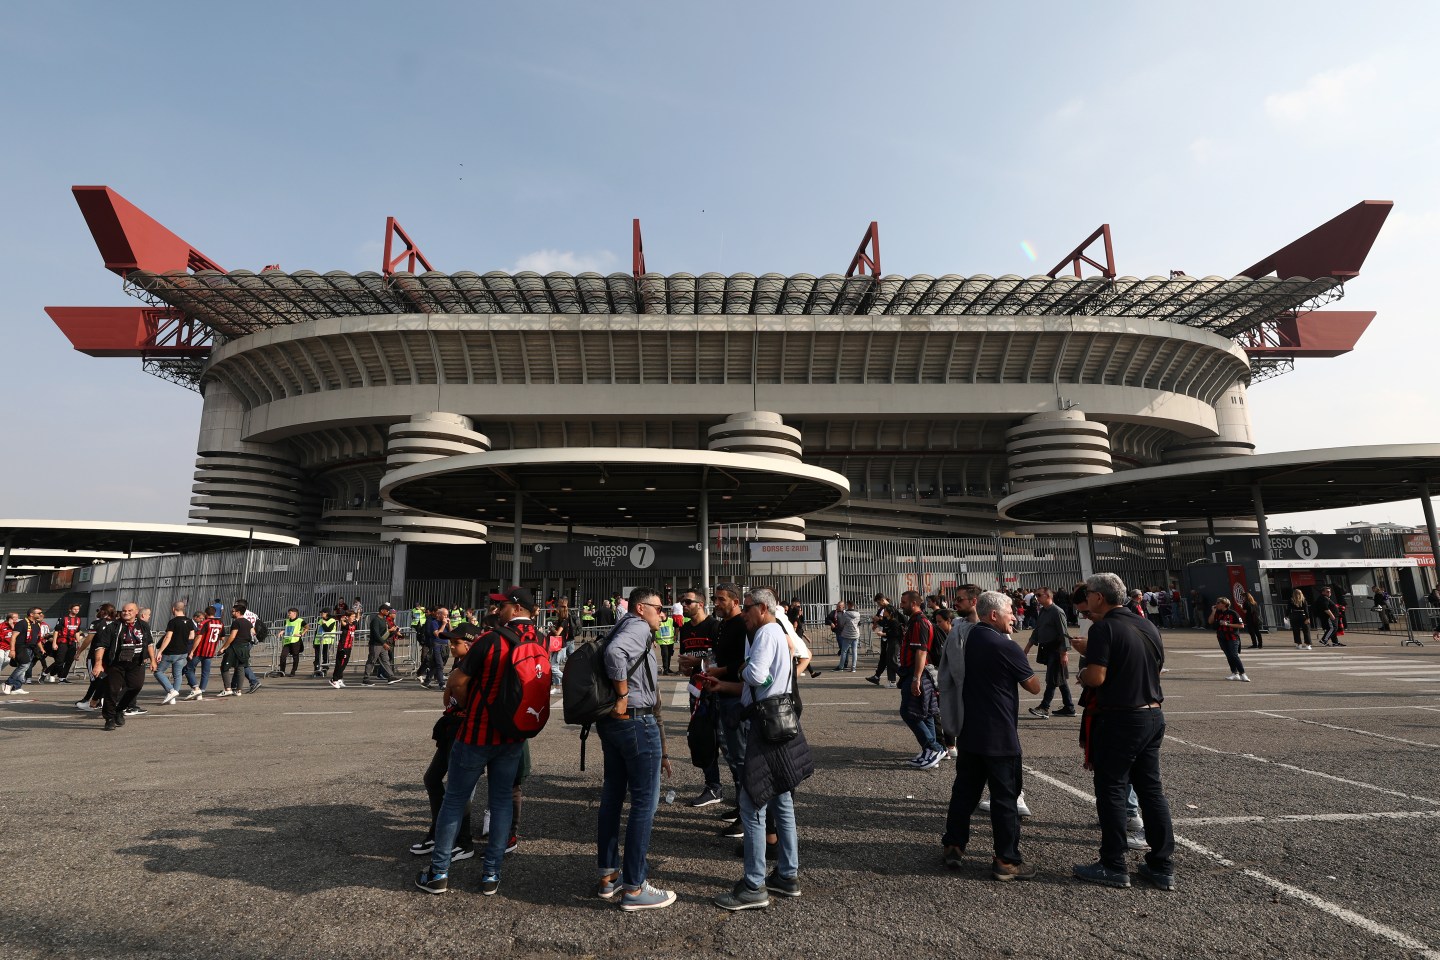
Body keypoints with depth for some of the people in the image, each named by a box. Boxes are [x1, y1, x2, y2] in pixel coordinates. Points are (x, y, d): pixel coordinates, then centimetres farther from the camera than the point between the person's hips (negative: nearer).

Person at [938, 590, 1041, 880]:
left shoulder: (968, 638, 3)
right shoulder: (1005, 647, -18)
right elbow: (1034, 687, -8)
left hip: (968, 732, 7)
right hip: (999, 736, -7)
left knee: (964, 790, 15)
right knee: (1005, 796, 6)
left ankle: (952, 846, 22)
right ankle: (1007, 860, 14)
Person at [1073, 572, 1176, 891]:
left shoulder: (1103, 628, -17)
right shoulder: (1147, 625, 8)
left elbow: (1096, 677, -24)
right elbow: (1156, 667, 18)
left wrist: (1081, 675, -2)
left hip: (1119, 719, -8)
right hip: (1153, 715, 8)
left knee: (1111, 790, 3)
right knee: (1151, 789, 15)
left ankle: (1113, 867, 12)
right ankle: (1162, 867, 22)